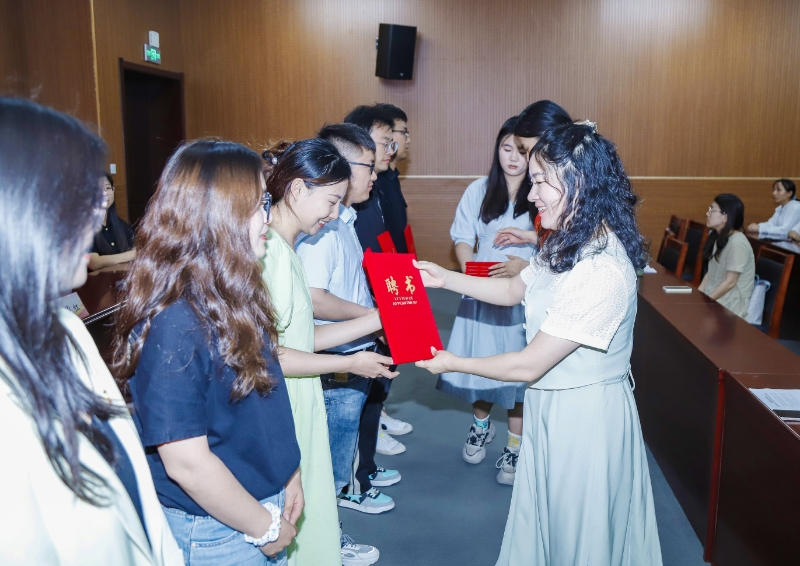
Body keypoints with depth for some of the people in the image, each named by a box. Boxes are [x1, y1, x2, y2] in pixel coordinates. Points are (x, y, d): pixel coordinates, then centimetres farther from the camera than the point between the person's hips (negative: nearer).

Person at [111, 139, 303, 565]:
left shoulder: (231, 296, -1)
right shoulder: (174, 324, -27)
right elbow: (187, 464, -25)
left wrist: (286, 475, 7)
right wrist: (266, 527, -14)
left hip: (263, 504, 8)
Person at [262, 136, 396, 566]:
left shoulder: (287, 249, 12)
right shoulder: (264, 250, -19)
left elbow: (301, 339, 10)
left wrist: (379, 317, 6)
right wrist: (349, 363, -14)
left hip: (300, 404, 9)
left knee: (309, 510, 20)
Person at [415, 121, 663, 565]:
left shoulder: (602, 271, -31)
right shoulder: (569, 243, -1)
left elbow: (528, 366, -26)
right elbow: (514, 290, 16)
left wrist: (452, 363, -12)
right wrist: (444, 278, 7)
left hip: (584, 416, -8)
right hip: (551, 405, 8)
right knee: (542, 518, 26)